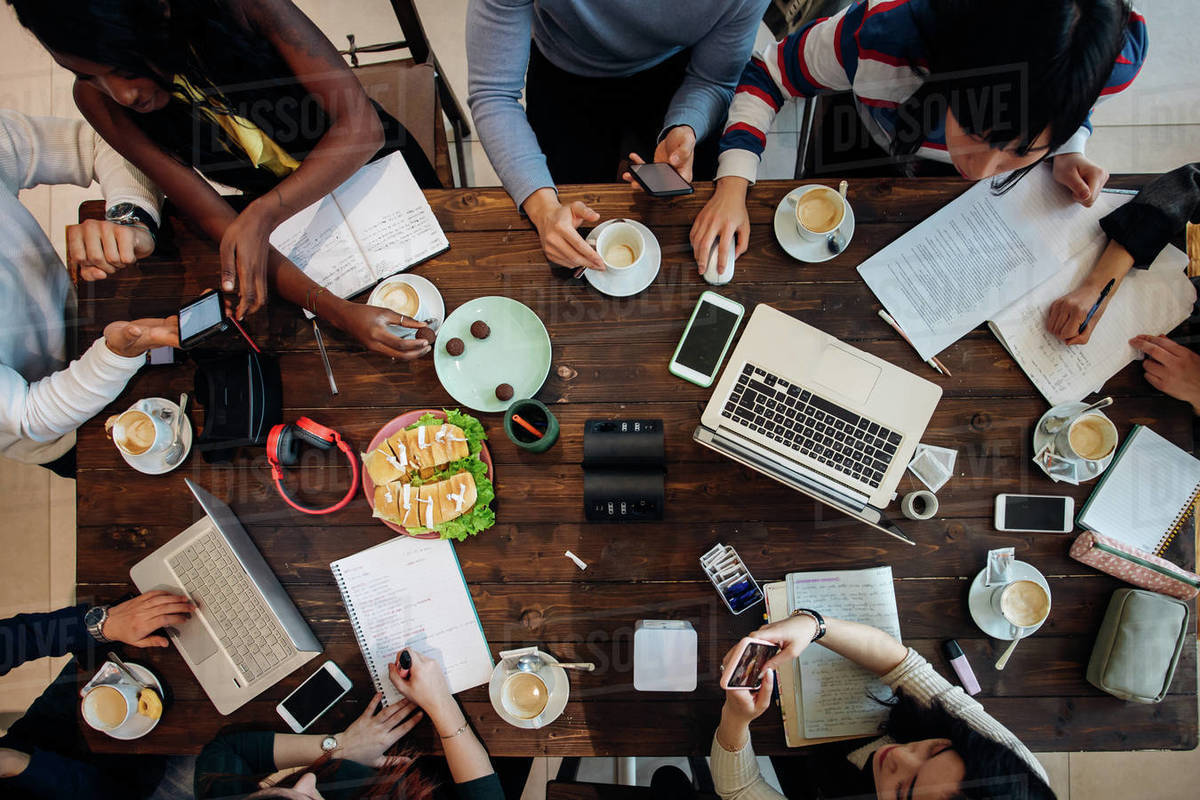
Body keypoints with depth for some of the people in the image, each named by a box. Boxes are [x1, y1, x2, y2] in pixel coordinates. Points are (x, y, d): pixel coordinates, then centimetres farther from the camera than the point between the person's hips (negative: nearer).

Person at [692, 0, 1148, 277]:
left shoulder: (1116, 57, -40)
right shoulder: (877, 37, -50)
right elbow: (766, 76, -30)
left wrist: (1068, 154, -29)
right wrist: (732, 187, -41)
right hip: (875, 147, -1)